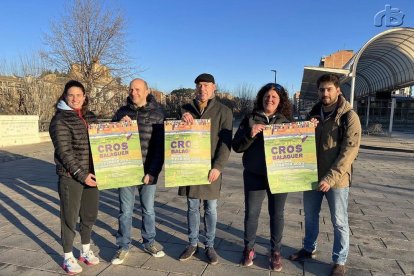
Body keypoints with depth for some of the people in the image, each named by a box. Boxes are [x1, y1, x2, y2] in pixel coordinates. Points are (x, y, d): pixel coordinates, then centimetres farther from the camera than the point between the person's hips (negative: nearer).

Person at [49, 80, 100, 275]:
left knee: (90, 215, 15)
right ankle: (68, 258, 25)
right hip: (70, 176, -5)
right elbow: (64, 152, -15)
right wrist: (81, 174, -19)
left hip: (91, 173, 6)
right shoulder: (60, 120, -9)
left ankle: (86, 251, 35)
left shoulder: (90, 116, 9)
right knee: (70, 217, 6)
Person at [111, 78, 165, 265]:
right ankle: (123, 247, 26)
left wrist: (152, 172, -12)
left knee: (148, 210, 14)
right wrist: (118, 124, -14)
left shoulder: (156, 114, -3)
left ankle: (149, 243, 32)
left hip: (148, 172, -1)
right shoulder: (122, 112, 4)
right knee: (125, 211, 10)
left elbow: (160, 146, -5)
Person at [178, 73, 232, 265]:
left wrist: (218, 166, -17)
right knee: (192, 207, 12)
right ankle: (193, 244, 27)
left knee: (210, 208, 9)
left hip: (211, 168, -2)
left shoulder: (223, 111, -2)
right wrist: (181, 120, -17)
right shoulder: (186, 109, 7)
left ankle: (210, 246, 24)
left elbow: (226, 142, -7)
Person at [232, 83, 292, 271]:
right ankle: (249, 249, 27)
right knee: (251, 213, 7)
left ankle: (275, 251, 28)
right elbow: (236, 146, -3)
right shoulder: (250, 119, 2)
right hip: (254, 175, 0)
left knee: (277, 214, 10)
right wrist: (250, 134, -19)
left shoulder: (287, 121, 5)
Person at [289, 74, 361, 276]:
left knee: (339, 222, 9)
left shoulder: (349, 116, -10)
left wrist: (330, 178, -22)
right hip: (312, 176, 5)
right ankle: (309, 249, 38)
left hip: (336, 179, -5)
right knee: (310, 216, 18)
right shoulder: (313, 114, 7)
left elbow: (349, 151, -17)